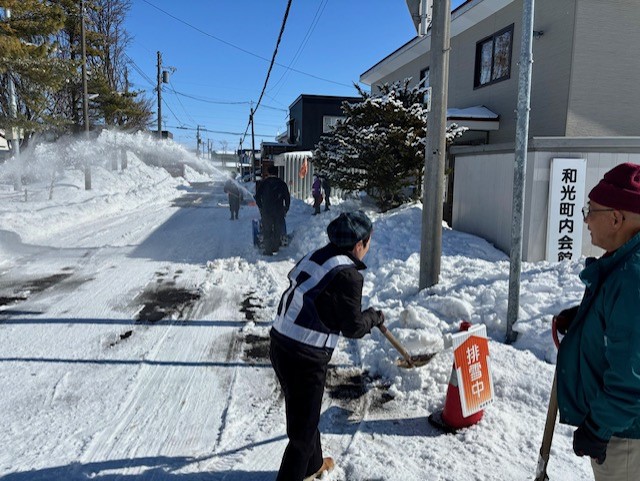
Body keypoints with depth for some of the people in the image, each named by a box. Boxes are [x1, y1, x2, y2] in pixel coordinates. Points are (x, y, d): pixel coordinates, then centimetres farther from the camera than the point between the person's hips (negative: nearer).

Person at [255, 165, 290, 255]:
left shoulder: (263, 183, 0)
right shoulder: (281, 183, 3)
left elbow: (257, 197, 1)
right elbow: (287, 197, 4)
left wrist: (260, 207, 13)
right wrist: (286, 209, 13)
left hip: (266, 210, -1)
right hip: (279, 211, 1)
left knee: (267, 230, 4)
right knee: (278, 230, 14)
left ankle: (268, 250, 1)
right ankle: (276, 248, 22)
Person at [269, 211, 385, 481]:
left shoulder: (317, 256, 6)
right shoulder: (348, 274, -16)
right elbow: (353, 327, -11)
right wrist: (374, 317, 9)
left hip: (280, 345, 9)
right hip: (305, 359, -9)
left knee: (303, 413, 28)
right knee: (302, 428, 9)